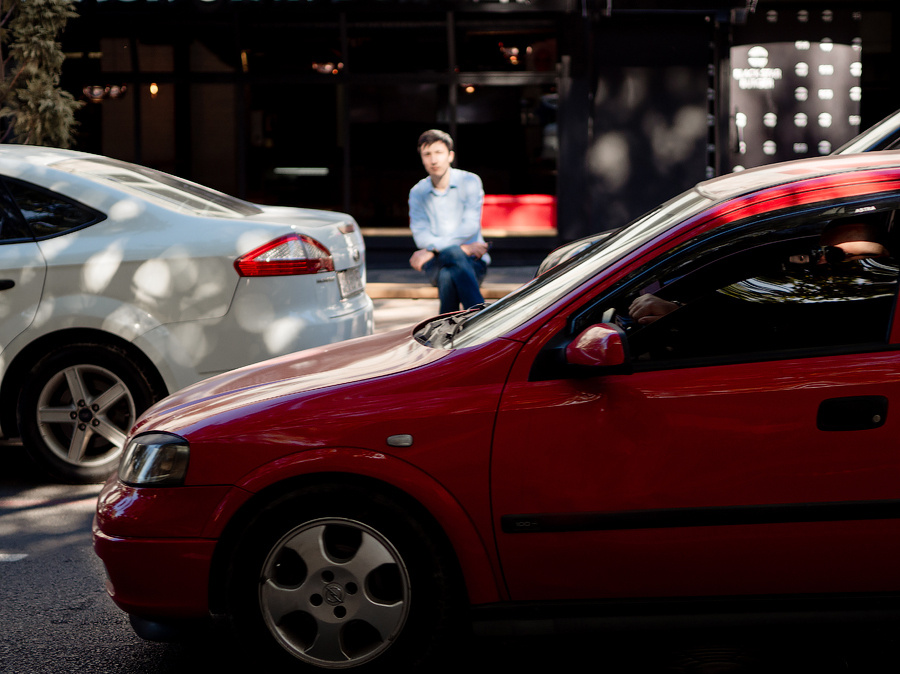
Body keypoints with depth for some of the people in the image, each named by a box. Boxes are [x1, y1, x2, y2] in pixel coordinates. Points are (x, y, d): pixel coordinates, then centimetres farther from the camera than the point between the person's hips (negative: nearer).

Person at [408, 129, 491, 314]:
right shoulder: (417, 192, 12)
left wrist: (432, 250, -16)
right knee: (453, 254, -37)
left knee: (448, 276, -38)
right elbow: (420, 235, -2)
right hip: (436, 265, 1)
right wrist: (461, 248, -18)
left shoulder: (469, 182, 6)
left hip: (472, 260, -1)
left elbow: (470, 226, -8)